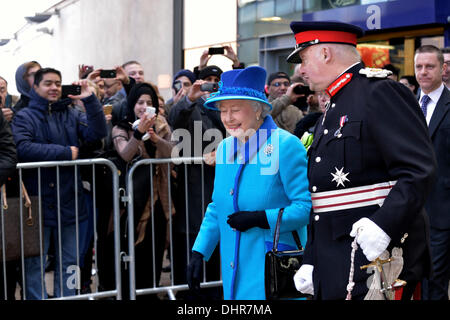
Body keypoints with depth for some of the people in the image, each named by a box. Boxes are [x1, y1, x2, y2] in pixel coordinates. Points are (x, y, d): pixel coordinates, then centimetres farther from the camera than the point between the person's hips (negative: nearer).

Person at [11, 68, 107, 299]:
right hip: (38, 201, -4)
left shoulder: (71, 115, 12)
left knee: (68, 262, 12)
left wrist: (90, 100, -14)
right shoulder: (24, 117, 0)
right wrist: (66, 153, -16)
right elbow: (23, 149, -17)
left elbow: (97, 133, -3)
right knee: (34, 263, 2)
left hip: (68, 200, 4)